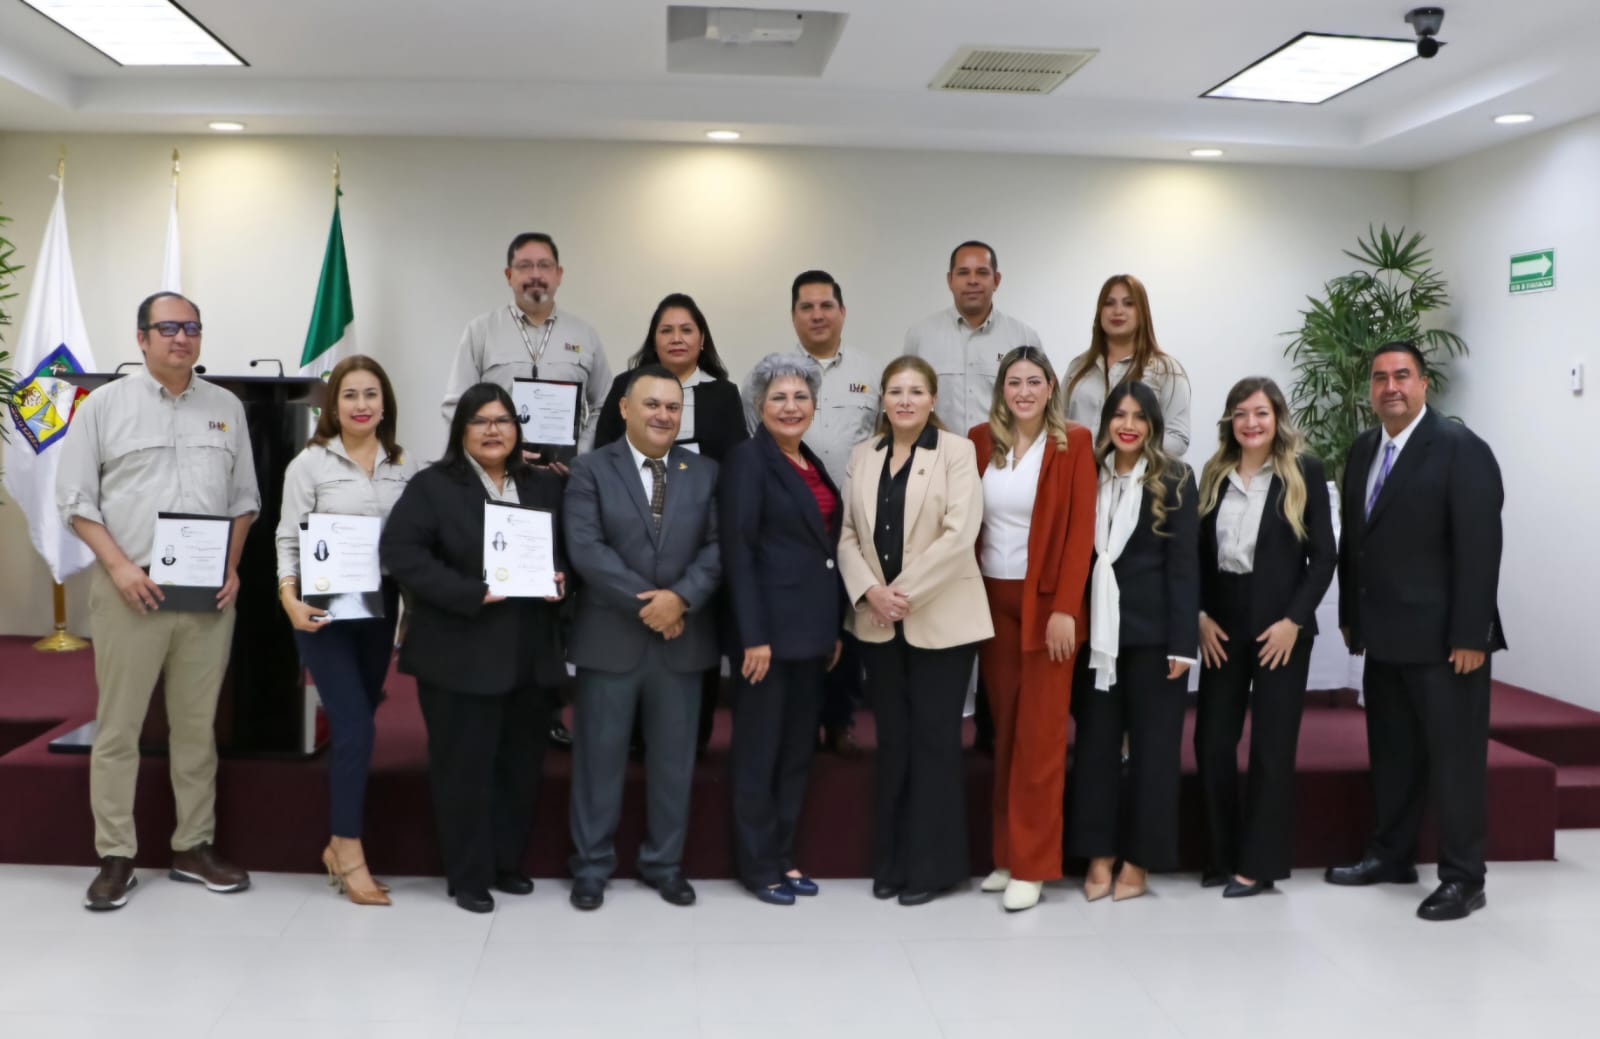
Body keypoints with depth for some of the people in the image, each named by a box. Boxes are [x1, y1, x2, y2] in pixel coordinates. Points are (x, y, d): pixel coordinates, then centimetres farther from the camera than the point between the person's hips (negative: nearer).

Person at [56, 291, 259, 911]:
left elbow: (244, 499, 13)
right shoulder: (104, 405, 2)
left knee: (197, 725, 8)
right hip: (130, 590, -2)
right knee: (117, 726, 1)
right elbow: (75, 499, 0)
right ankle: (115, 856, 10)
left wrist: (232, 567, 0)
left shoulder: (226, 408, 11)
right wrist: (119, 565, -11)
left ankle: (194, 847, 17)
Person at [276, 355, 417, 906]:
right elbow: (288, 538, -4)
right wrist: (289, 598, -15)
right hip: (325, 609, -4)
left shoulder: (404, 467, 6)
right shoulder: (310, 463, -2)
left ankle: (338, 841, 23)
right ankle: (350, 853, 2)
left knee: (353, 724, 11)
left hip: (379, 608, 4)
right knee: (355, 728, -9)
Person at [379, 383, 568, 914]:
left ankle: (507, 862, 28)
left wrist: (562, 577, -5)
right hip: (462, 656, -5)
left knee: (521, 764, 13)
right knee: (465, 766, 2)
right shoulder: (432, 485, -3)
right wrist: (471, 594, -20)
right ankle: (468, 875, 15)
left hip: (532, 655, 5)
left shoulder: (545, 486, 12)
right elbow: (400, 551, -13)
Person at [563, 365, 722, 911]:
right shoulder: (591, 469, -1)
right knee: (599, 754, 6)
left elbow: (716, 547, 0)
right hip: (611, 637, -2)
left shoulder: (705, 473, 8)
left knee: (674, 757, 10)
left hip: (682, 637, 3)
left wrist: (681, 596, -16)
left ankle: (664, 863, 25)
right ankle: (592, 864, 20)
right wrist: (644, 602, -17)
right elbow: (585, 548, -12)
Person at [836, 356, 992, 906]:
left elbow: (959, 535, -14)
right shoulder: (862, 456, 10)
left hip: (940, 620, -4)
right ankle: (891, 861, 21)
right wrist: (869, 591, -11)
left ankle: (931, 864, 13)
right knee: (892, 741, 11)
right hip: (879, 623, 4)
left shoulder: (957, 451, -3)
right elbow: (848, 535, 6)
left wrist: (903, 591, -16)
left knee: (934, 740, 2)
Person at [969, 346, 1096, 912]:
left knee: (1039, 737, 0)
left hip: (1046, 603, -3)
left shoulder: (1074, 443, -5)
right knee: (1004, 733, 9)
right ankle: (1007, 854, 19)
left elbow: (1081, 530, -8)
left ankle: (1031, 865, 8)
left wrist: (1064, 609, -14)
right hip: (992, 601, 4)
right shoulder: (980, 440, 5)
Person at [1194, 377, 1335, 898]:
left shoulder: (1304, 471, -3)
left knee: (1271, 746, 3)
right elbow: (1199, 552, 9)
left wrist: (1293, 621, -12)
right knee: (1211, 742, 3)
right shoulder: (1215, 473, 8)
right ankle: (1223, 855, 17)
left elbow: (1324, 556, -5)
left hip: (1281, 626, -4)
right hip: (1222, 625, 4)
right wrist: (1200, 616, -2)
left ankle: (1259, 863, 12)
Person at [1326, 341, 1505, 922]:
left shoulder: (1461, 449, -11)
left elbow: (1480, 548, -15)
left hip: (1443, 639, -7)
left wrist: (1469, 636, -18)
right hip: (1384, 637, 7)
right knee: (1392, 753, 16)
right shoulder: (1363, 450, 11)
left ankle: (1463, 878, 12)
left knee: (1454, 757, 2)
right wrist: (1351, 616, 11)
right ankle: (1391, 855, 29)